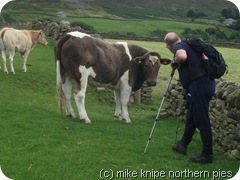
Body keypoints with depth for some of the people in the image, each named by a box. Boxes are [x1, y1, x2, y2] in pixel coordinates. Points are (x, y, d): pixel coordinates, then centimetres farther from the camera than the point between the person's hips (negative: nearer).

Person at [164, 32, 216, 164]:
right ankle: (183, 145, 35)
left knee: (202, 121, -2)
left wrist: (175, 61, -10)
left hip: (198, 85, -10)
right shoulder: (188, 45, 19)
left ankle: (207, 155, 5)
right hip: (206, 83, 10)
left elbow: (182, 56, -30)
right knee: (191, 117, 21)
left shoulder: (178, 47, -7)